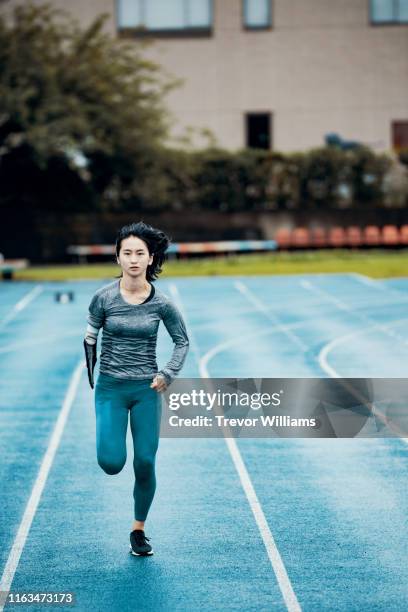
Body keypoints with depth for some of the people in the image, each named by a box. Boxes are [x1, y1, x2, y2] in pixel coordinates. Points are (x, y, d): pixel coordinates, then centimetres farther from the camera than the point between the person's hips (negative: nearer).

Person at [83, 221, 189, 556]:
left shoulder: (161, 302, -7)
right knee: (111, 463, -13)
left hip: (147, 390, 1)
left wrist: (168, 374, -5)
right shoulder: (104, 297, -8)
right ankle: (114, 446, 26)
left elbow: (182, 342, 7)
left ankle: (139, 530, 19)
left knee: (145, 463, 0)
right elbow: (90, 338, 7)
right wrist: (92, 375, 7)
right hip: (111, 389, -1)